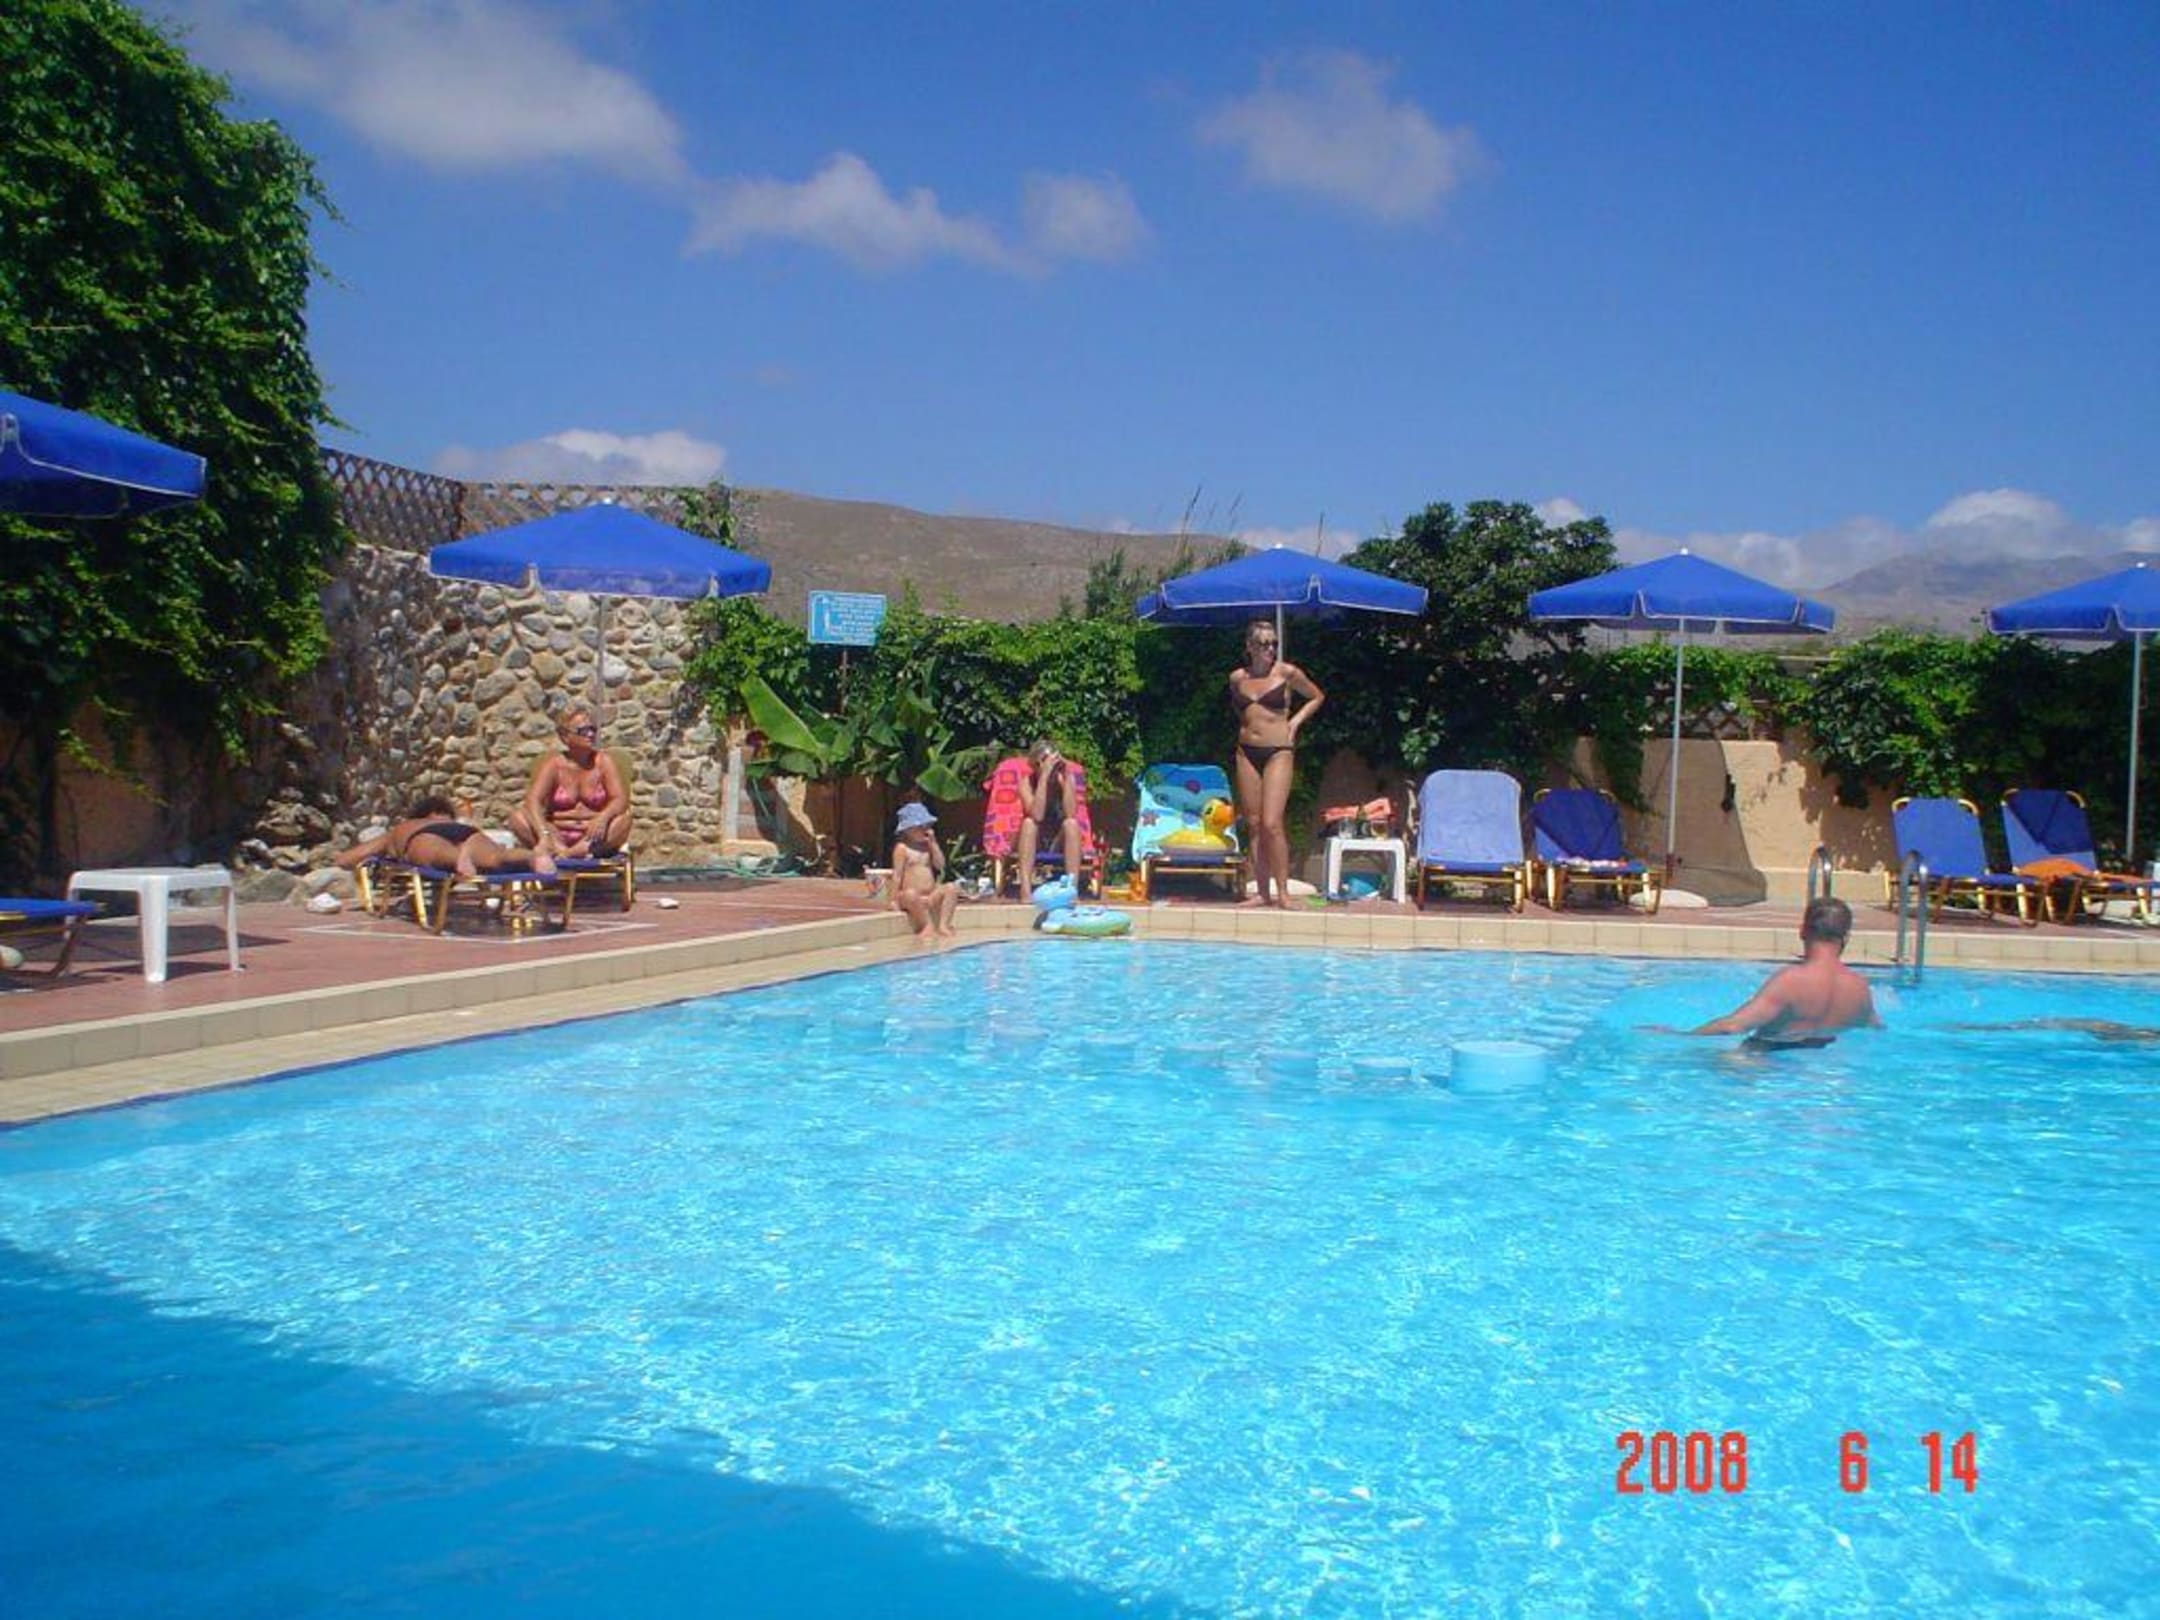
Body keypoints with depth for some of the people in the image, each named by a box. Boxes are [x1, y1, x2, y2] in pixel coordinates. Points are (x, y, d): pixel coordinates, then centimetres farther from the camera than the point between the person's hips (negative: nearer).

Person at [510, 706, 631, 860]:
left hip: (593, 837, 0)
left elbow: (621, 799, -10)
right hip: (559, 835, 0)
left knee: (624, 818, -28)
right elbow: (533, 800, -16)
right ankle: (560, 849, -39)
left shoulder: (603, 762, 0)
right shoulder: (554, 764, -3)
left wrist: (603, 818, -33)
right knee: (517, 816, -22)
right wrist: (544, 834, -35)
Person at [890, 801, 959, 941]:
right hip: (913, 894, -6)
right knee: (911, 895, -40)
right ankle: (928, 926, -26)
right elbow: (898, 874, -6)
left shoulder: (927, 845, 17)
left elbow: (940, 865, 3)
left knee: (952, 888, -18)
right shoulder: (902, 848, 0)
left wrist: (933, 844, 1)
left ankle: (943, 925, -23)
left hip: (931, 895, 6)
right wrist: (895, 898, -13)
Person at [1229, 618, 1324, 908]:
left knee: (1271, 823, -13)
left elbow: (1317, 697, 12)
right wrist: (1245, 723, 11)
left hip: (1278, 752, -4)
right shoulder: (1237, 678, 7)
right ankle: (1261, 892, 10)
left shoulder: (1287, 673, -2)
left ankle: (1283, 891, -6)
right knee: (1253, 824, 4)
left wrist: (1296, 720, 1)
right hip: (1247, 752, 4)